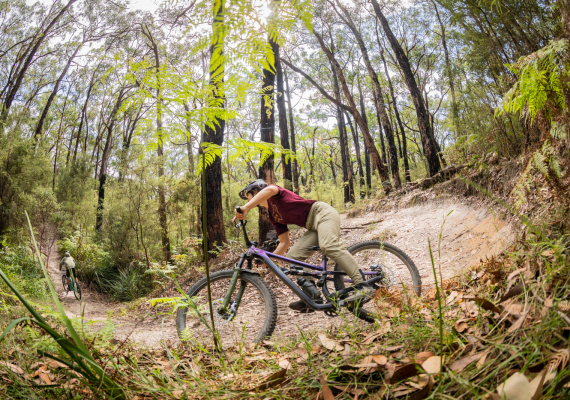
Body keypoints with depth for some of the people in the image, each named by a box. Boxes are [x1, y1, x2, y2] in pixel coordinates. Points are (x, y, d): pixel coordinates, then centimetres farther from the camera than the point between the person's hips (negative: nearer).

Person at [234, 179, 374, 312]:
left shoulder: (274, 197, 0)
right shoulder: (273, 216, 22)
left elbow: (269, 189, -28)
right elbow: (285, 242, 22)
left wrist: (245, 208, -32)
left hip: (322, 213, -9)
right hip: (314, 227, 9)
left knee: (329, 247, -31)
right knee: (293, 255, -3)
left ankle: (363, 287, -36)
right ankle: (313, 295, -10)